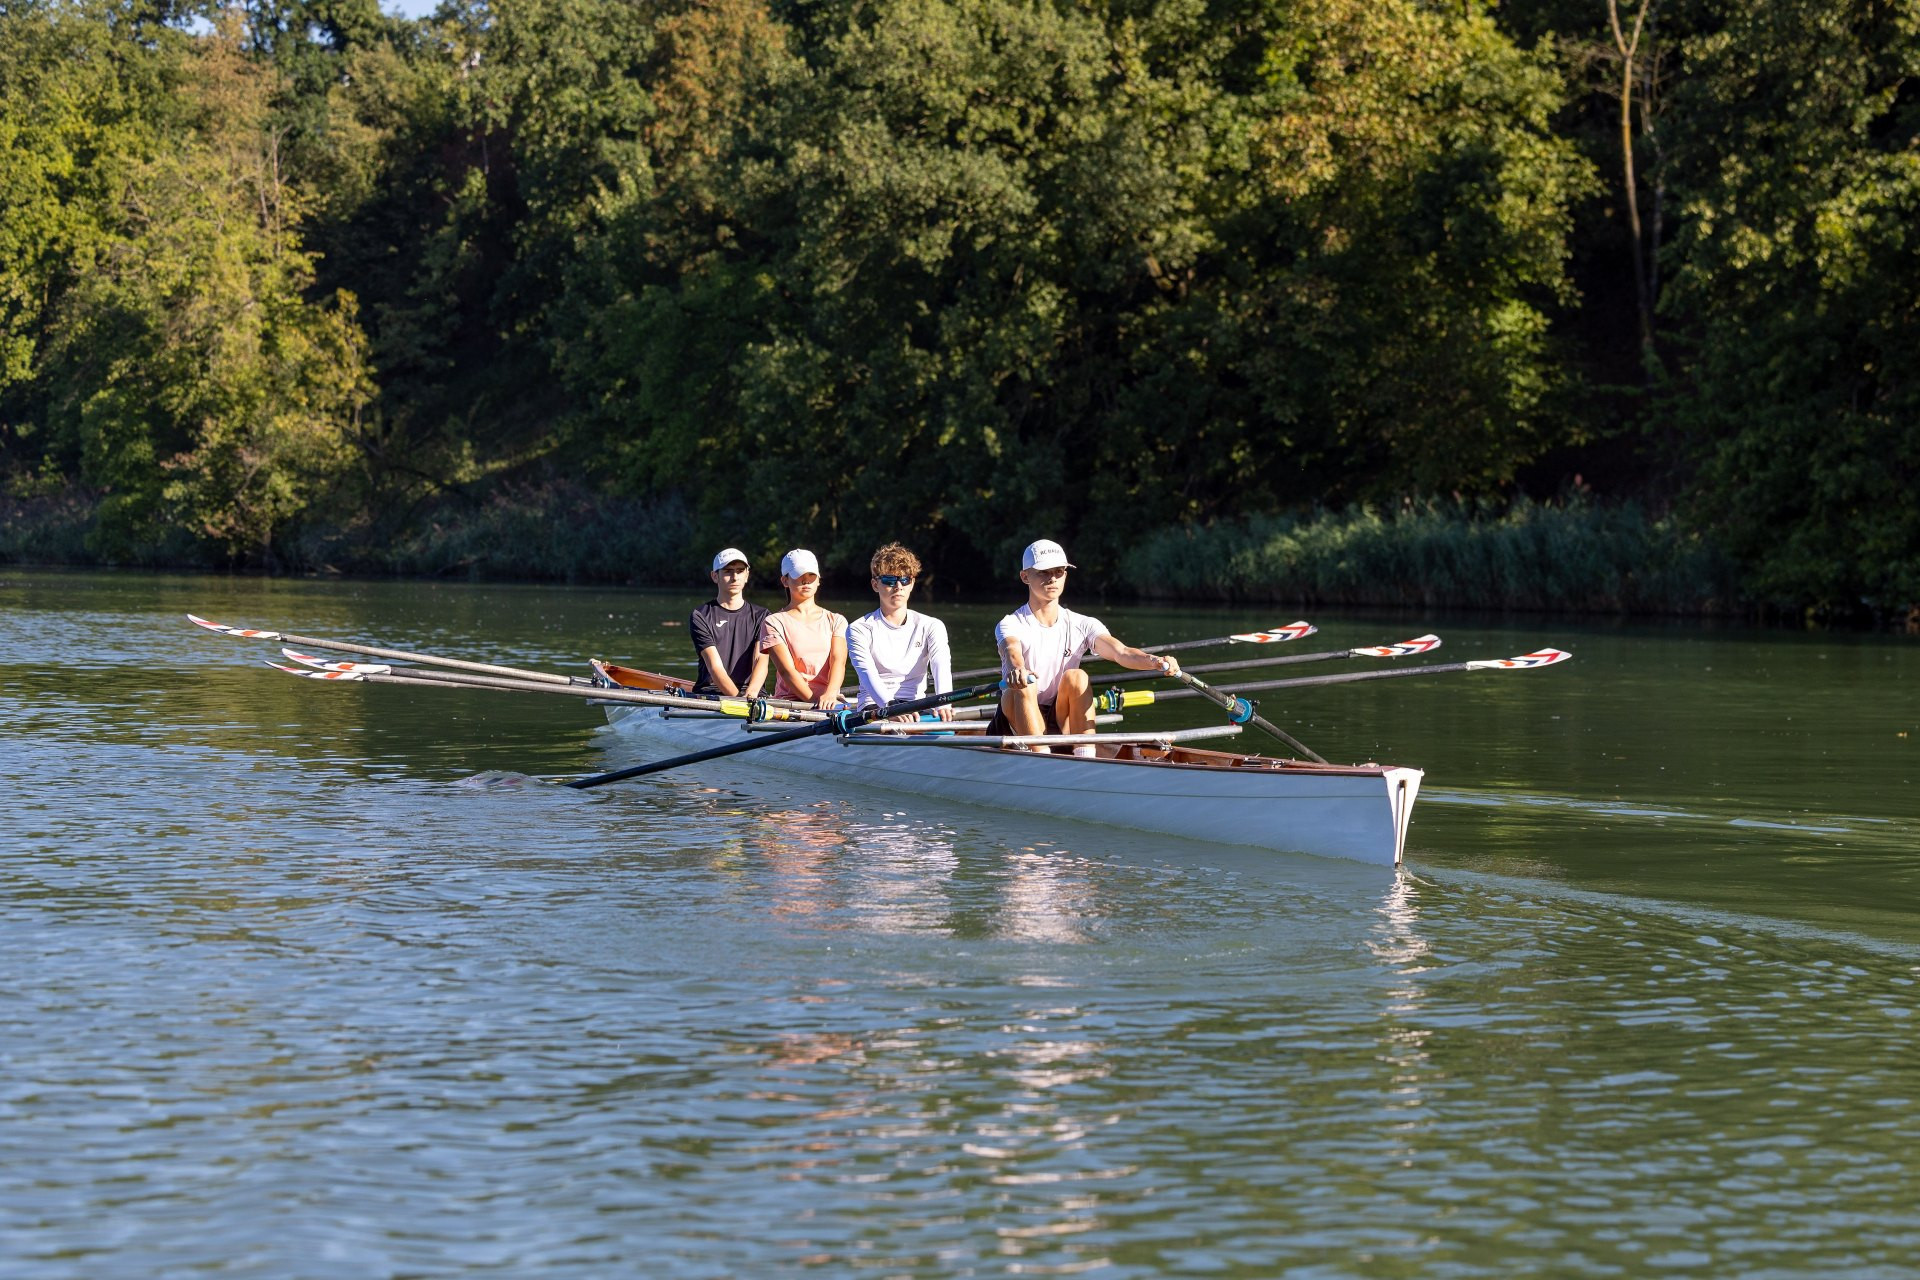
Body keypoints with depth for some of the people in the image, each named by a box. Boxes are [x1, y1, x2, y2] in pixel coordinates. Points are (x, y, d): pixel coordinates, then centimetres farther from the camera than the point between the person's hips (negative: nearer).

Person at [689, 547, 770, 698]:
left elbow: (761, 660, -4)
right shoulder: (700, 616, 6)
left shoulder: (760, 616, 14)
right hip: (710, 694, -2)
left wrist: (751, 692, -26)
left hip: (755, 695, 2)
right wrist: (738, 697, -24)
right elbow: (715, 666, -7)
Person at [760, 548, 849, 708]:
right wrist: (814, 700, -20)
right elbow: (786, 670, -5)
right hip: (790, 699, -2)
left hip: (831, 702, 2)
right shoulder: (774, 622, 8)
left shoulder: (836, 620, 18)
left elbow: (838, 661, -1)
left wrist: (830, 694, -22)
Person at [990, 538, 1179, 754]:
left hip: (1063, 725, 2)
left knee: (1076, 678, -25)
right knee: (1023, 686, -31)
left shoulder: (1081, 625, 4)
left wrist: (1154, 661, -38)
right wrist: (1016, 669, -55)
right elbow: (1011, 651, -28)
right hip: (1019, 723, -2)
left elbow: (1120, 652, -15)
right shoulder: (1011, 625, -4)